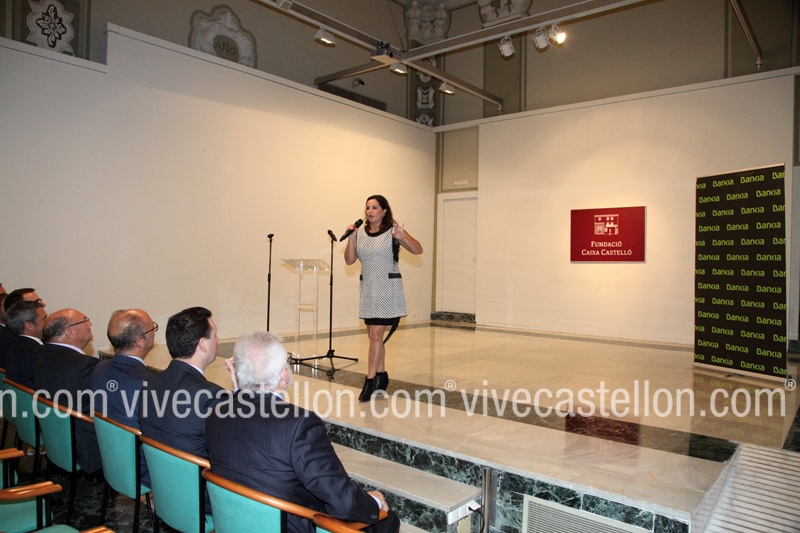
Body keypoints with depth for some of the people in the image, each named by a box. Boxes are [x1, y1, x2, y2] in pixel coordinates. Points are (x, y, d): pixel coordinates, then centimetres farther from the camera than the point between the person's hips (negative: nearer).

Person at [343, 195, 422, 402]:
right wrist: (350, 239, -11)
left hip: (388, 289, -5)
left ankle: (370, 382, -4)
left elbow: (418, 250, -10)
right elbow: (349, 260, 3)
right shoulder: (360, 233, 6)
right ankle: (381, 376, 29)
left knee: (376, 334, -10)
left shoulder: (393, 231, -6)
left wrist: (403, 237, -28)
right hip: (368, 289, 5)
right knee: (374, 335, 13)